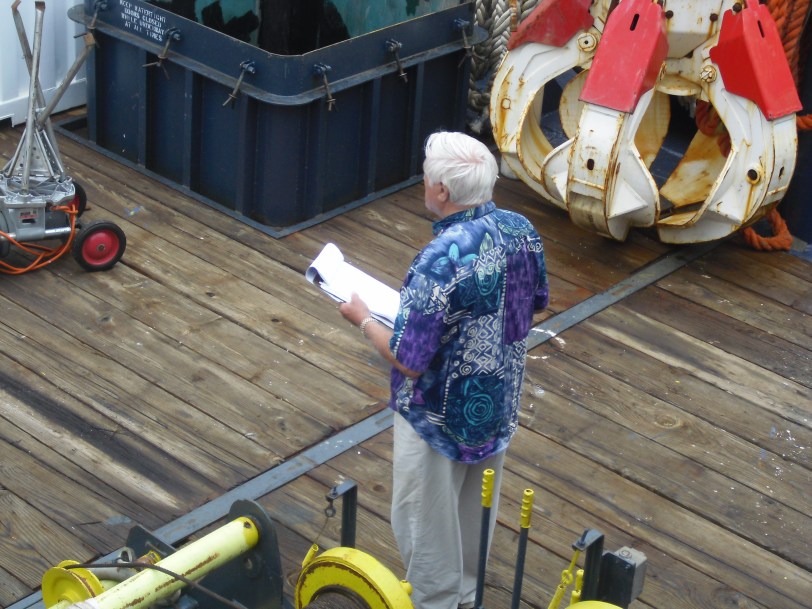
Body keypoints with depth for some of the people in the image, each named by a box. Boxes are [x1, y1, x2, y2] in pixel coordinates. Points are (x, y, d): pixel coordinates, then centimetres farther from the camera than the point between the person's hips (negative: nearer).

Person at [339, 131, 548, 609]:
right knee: (477, 508, 27)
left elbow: (410, 362, -28)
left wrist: (364, 319, -12)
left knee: (425, 518, 16)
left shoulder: (441, 260, -33)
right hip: (499, 406, 8)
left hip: (441, 418, -7)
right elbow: (536, 302, 8)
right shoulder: (521, 230, -11)